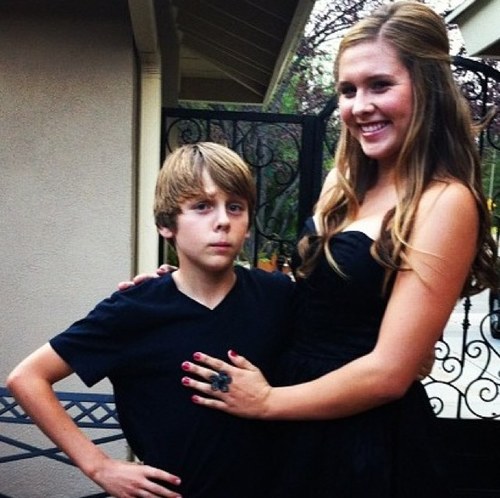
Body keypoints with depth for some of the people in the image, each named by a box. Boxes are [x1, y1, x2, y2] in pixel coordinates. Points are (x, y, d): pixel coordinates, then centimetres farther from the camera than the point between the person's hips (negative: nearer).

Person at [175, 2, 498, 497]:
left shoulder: (444, 201, -19)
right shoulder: (345, 181, 3)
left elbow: (388, 372, -22)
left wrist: (267, 401, -12)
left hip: (369, 438, -6)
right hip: (300, 422, 7)